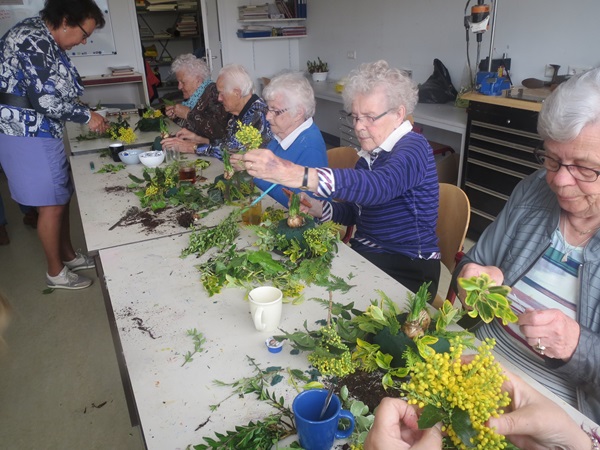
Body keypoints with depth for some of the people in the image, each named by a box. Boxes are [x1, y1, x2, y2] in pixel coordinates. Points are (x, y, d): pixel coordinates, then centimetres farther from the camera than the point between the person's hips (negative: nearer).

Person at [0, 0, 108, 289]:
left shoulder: (48, 41, 12)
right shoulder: (33, 39, -18)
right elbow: (44, 100, -24)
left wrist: (86, 114, 7)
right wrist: (86, 116, -13)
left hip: (42, 132, 10)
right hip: (26, 134, -10)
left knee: (61, 197, 16)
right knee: (51, 205, -2)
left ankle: (68, 256, 32)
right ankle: (56, 272, 14)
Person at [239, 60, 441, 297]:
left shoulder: (413, 147, -15)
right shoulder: (370, 154, 10)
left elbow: (379, 185, -37)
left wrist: (298, 175, -49)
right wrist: (317, 208, -8)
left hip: (406, 270, -7)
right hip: (364, 255, 7)